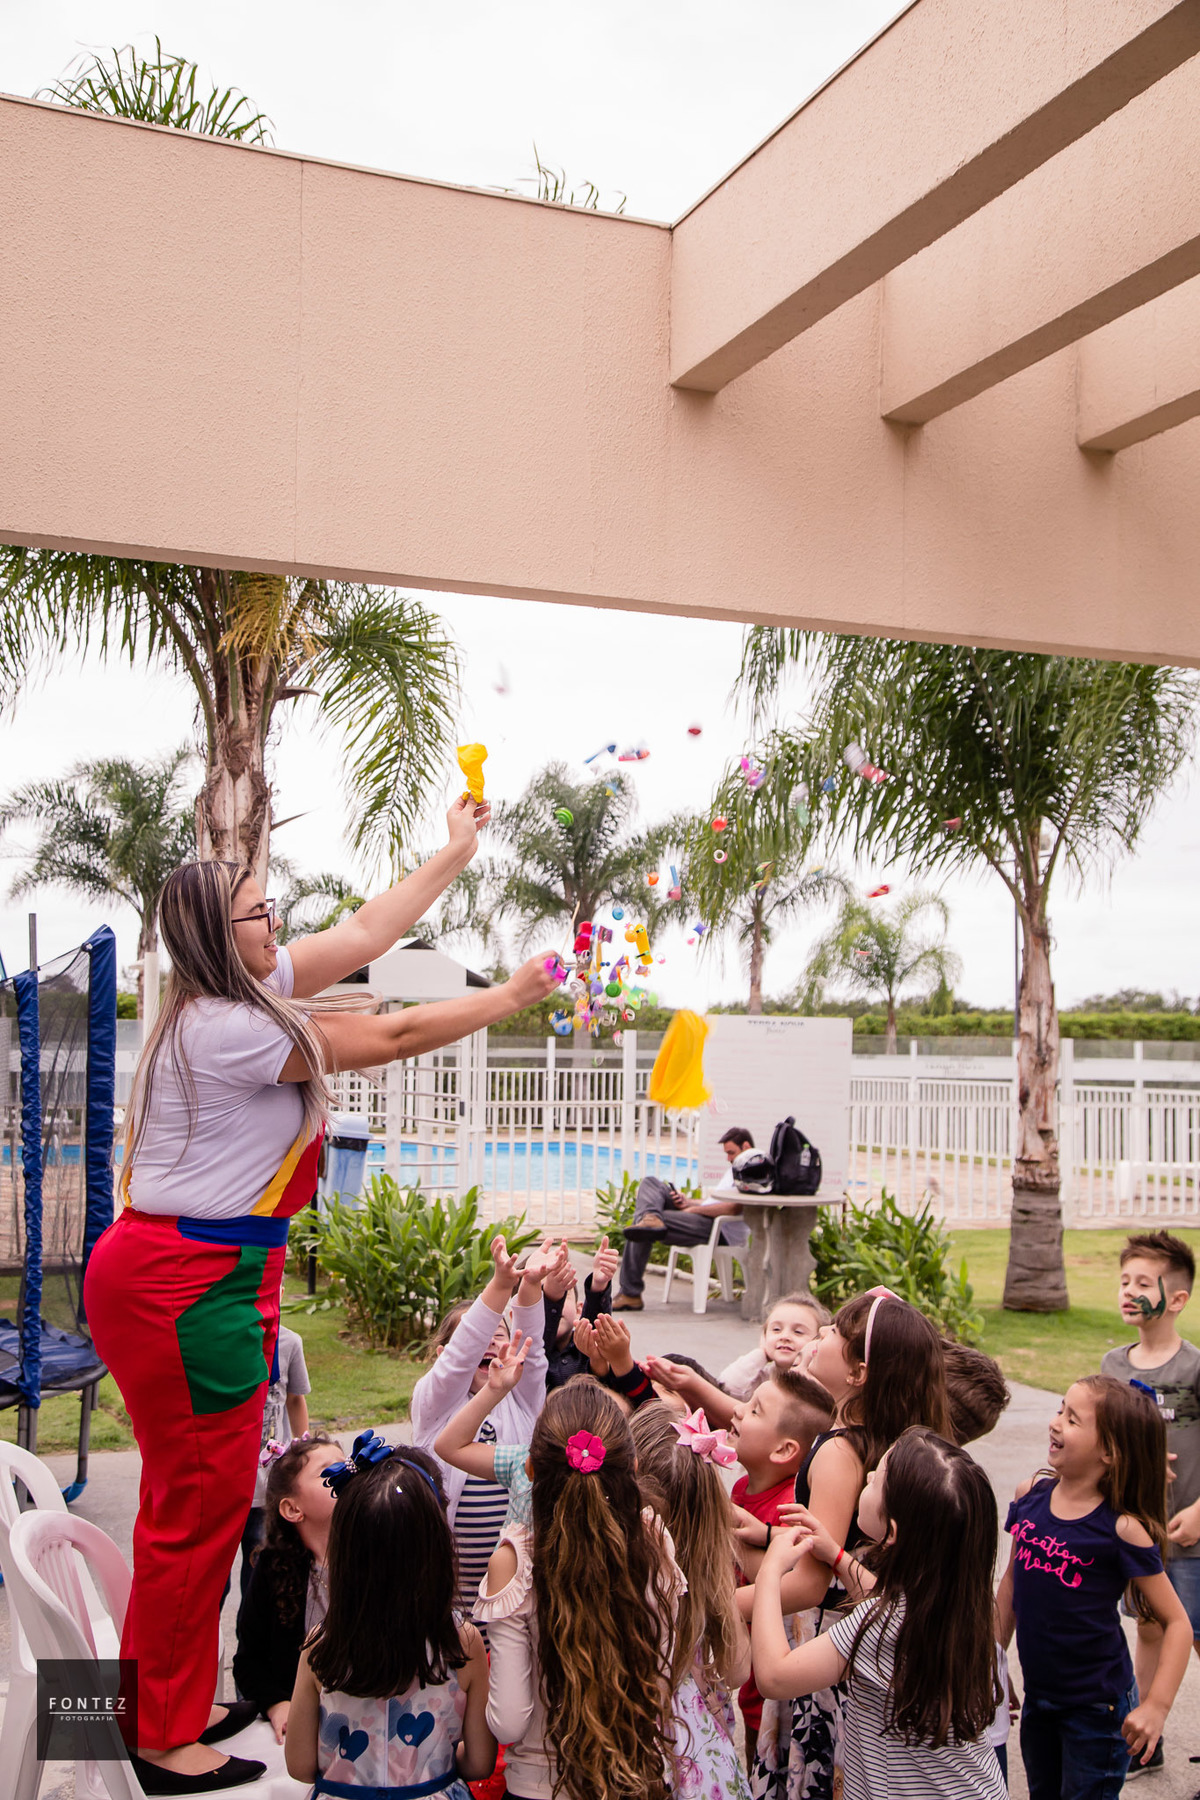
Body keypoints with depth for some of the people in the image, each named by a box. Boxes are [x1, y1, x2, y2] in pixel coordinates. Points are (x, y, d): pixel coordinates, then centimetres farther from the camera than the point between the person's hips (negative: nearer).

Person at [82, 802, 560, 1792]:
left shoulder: (246, 994, 7)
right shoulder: (227, 1028, -21)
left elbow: (367, 931, 16)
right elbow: (396, 1034, -16)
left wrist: (456, 852, 22)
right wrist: (515, 995, -5)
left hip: (207, 1274, 10)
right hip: (187, 1287, -10)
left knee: (194, 1496, 17)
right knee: (203, 1501, -1)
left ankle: (170, 1708, 30)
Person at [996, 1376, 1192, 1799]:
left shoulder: (1121, 1529, -21)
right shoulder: (1030, 1497, -5)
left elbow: (1177, 1622, -16)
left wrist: (1156, 1704, -24)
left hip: (1096, 1708, -6)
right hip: (1038, 1698, 6)